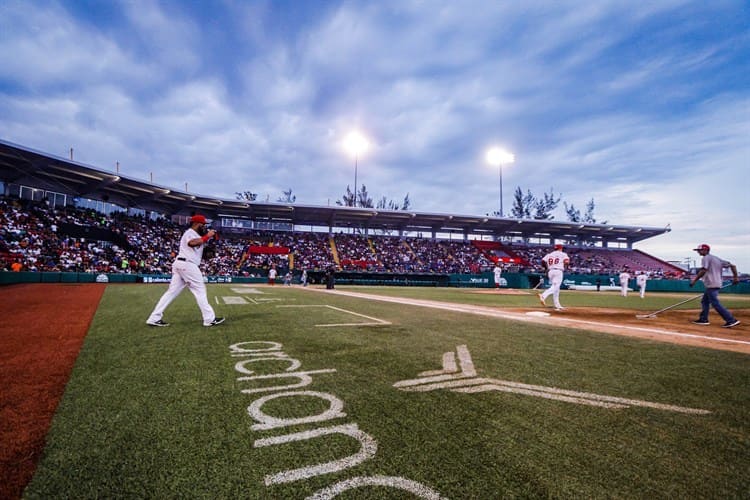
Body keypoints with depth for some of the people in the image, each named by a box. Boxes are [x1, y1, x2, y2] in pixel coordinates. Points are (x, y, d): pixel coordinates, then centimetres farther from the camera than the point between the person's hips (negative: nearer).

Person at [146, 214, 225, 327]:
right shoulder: (190, 232, -7)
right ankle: (210, 319, -4)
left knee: (172, 291, 7)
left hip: (180, 264, 10)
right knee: (200, 290, -6)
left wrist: (207, 237, 10)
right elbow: (192, 243, -28)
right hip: (187, 264, -10)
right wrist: (207, 236, -21)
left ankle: (154, 318, 7)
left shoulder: (196, 235, 24)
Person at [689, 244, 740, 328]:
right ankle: (703, 319, 18)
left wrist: (694, 280, -17)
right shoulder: (717, 258, 19)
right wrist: (735, 277, 15)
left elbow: (703, 271, -20)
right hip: (717, 284, 10)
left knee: (715, 303, -9)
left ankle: (732, 320, -11)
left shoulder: (706, 258, -8)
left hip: (712, 285, -10)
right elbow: (732, 265, 16)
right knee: (704, 301, 15)